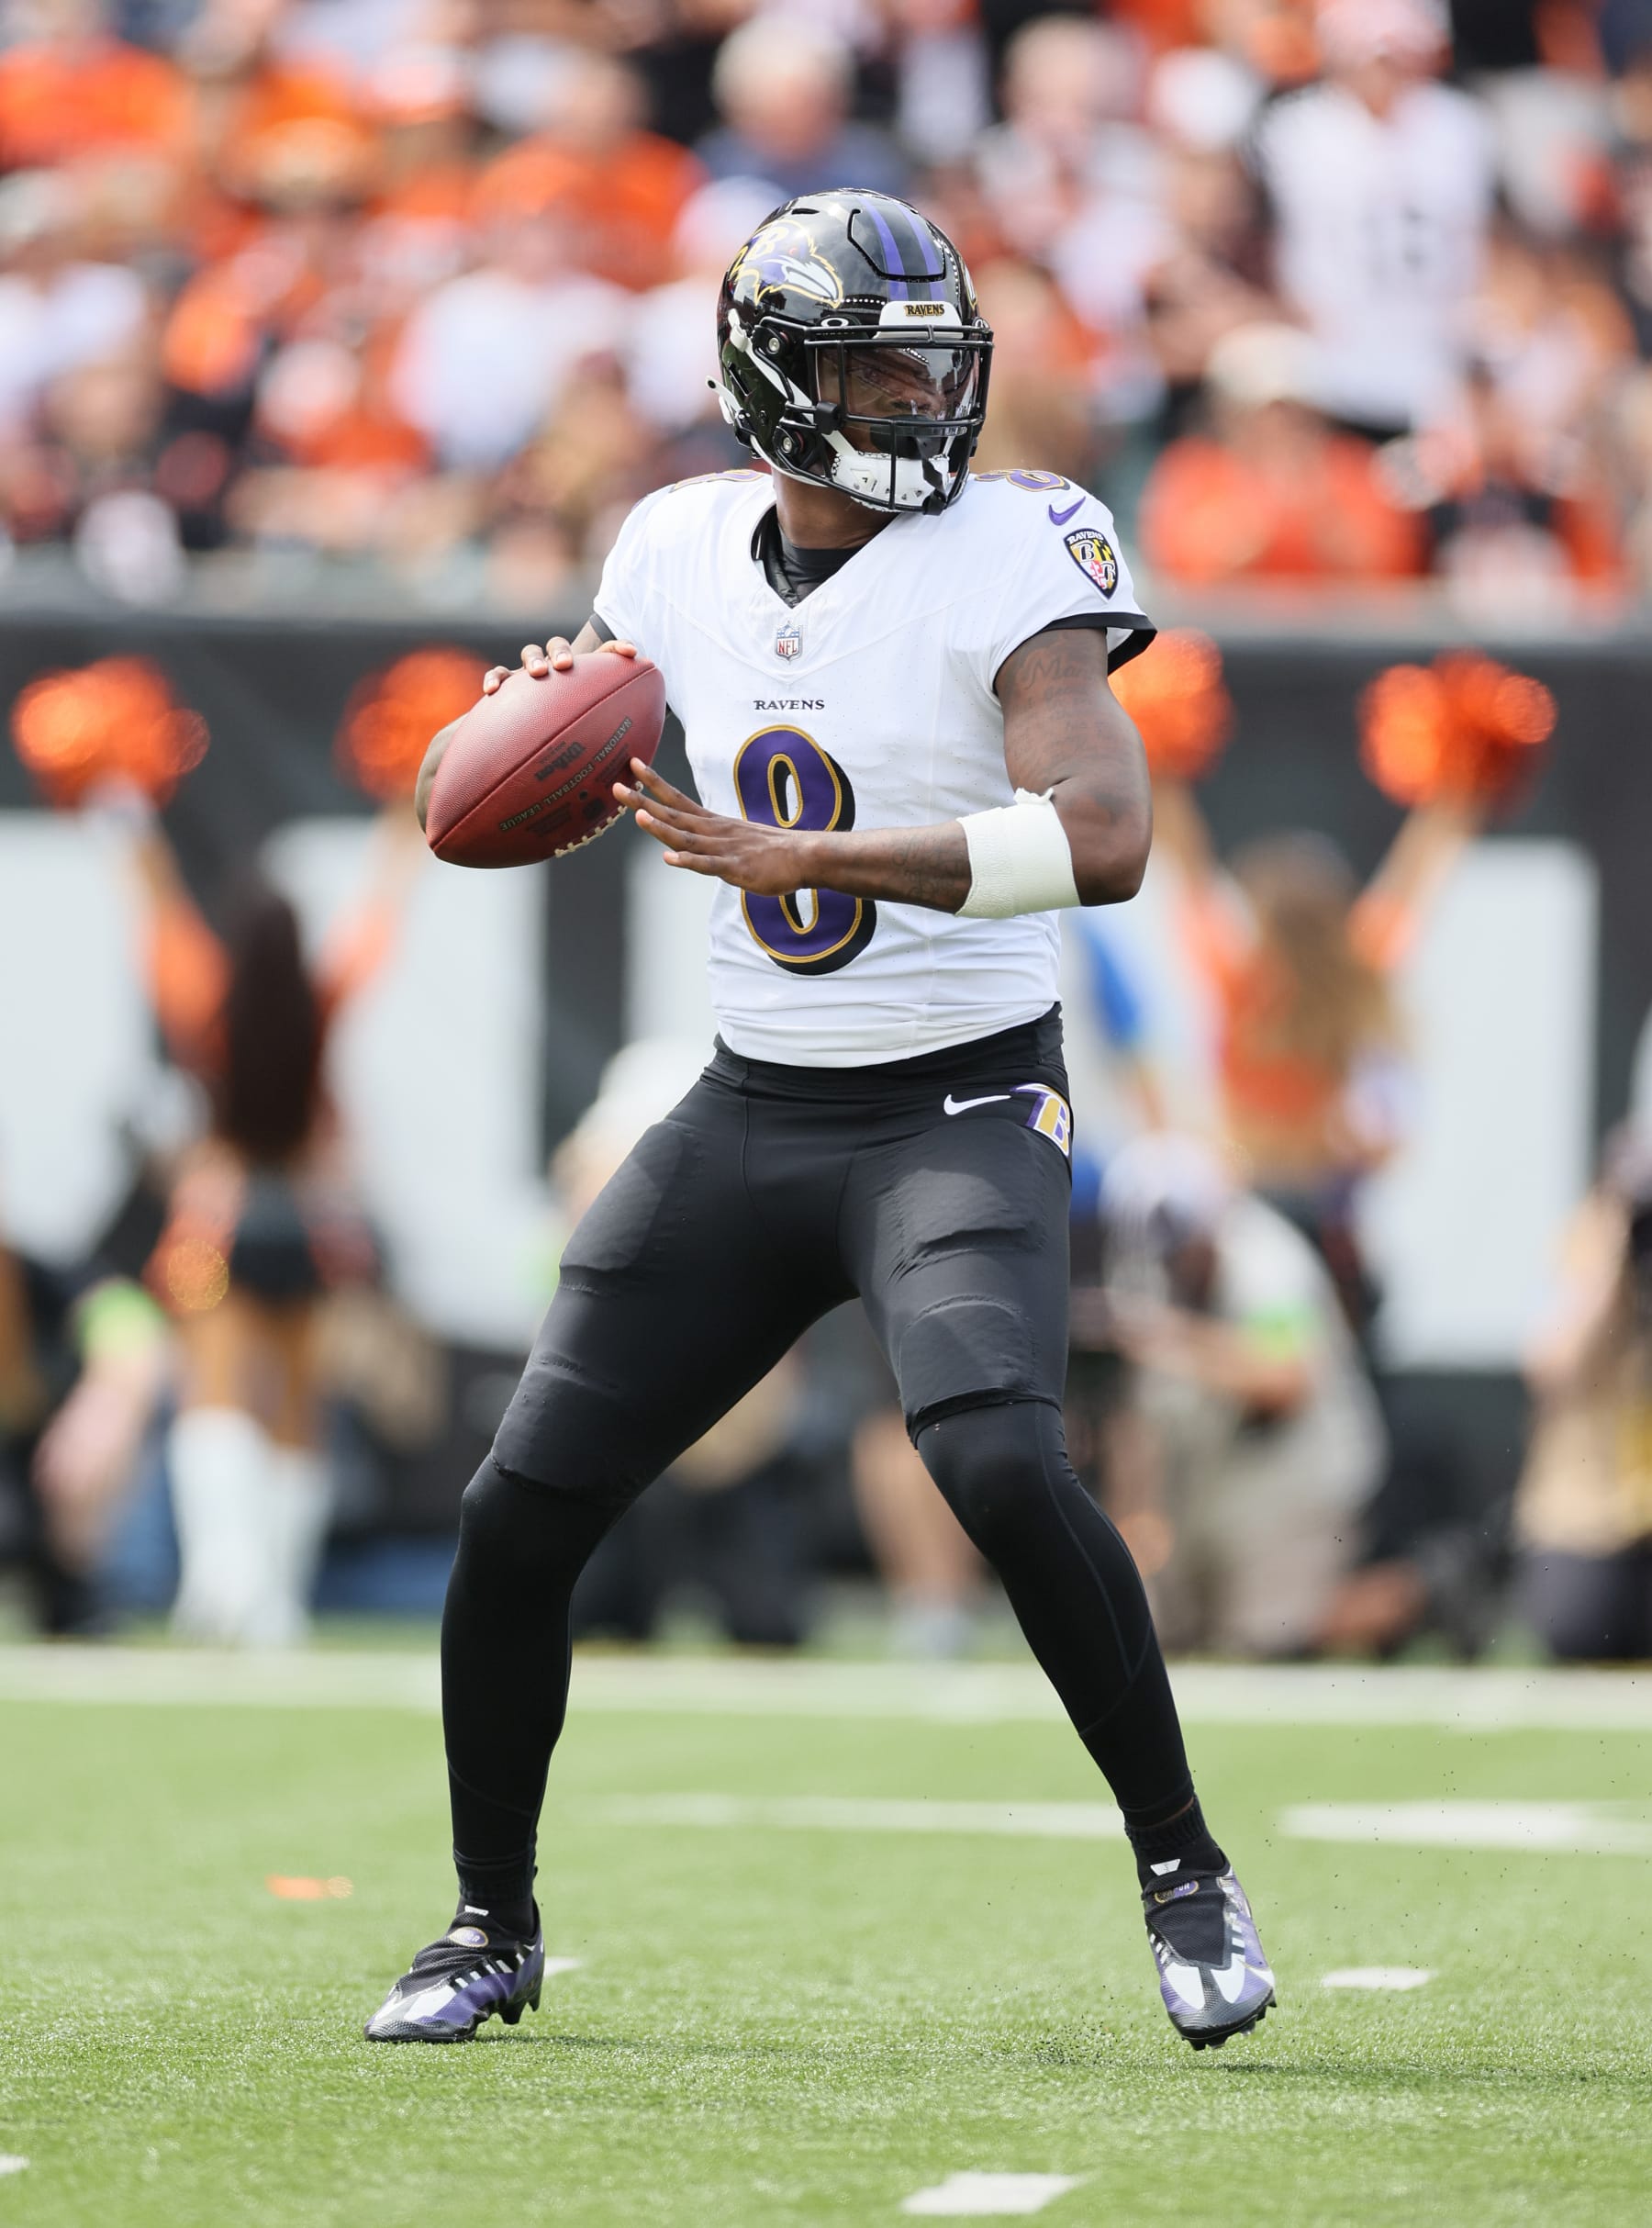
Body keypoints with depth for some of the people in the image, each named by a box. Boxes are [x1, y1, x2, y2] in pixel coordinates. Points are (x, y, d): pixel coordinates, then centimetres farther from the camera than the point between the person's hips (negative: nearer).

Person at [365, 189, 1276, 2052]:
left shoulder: (1008, 555, -13)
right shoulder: (684, 554, 3)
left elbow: (1103, 837, -26)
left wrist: (806, 861, -30)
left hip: (959, 1109, -5)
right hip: (750, 1112, 5)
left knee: (1001, 1468, -28)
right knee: (520, 1510, -1)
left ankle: (1185, 1872, -11)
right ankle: (491, 1926, 19)